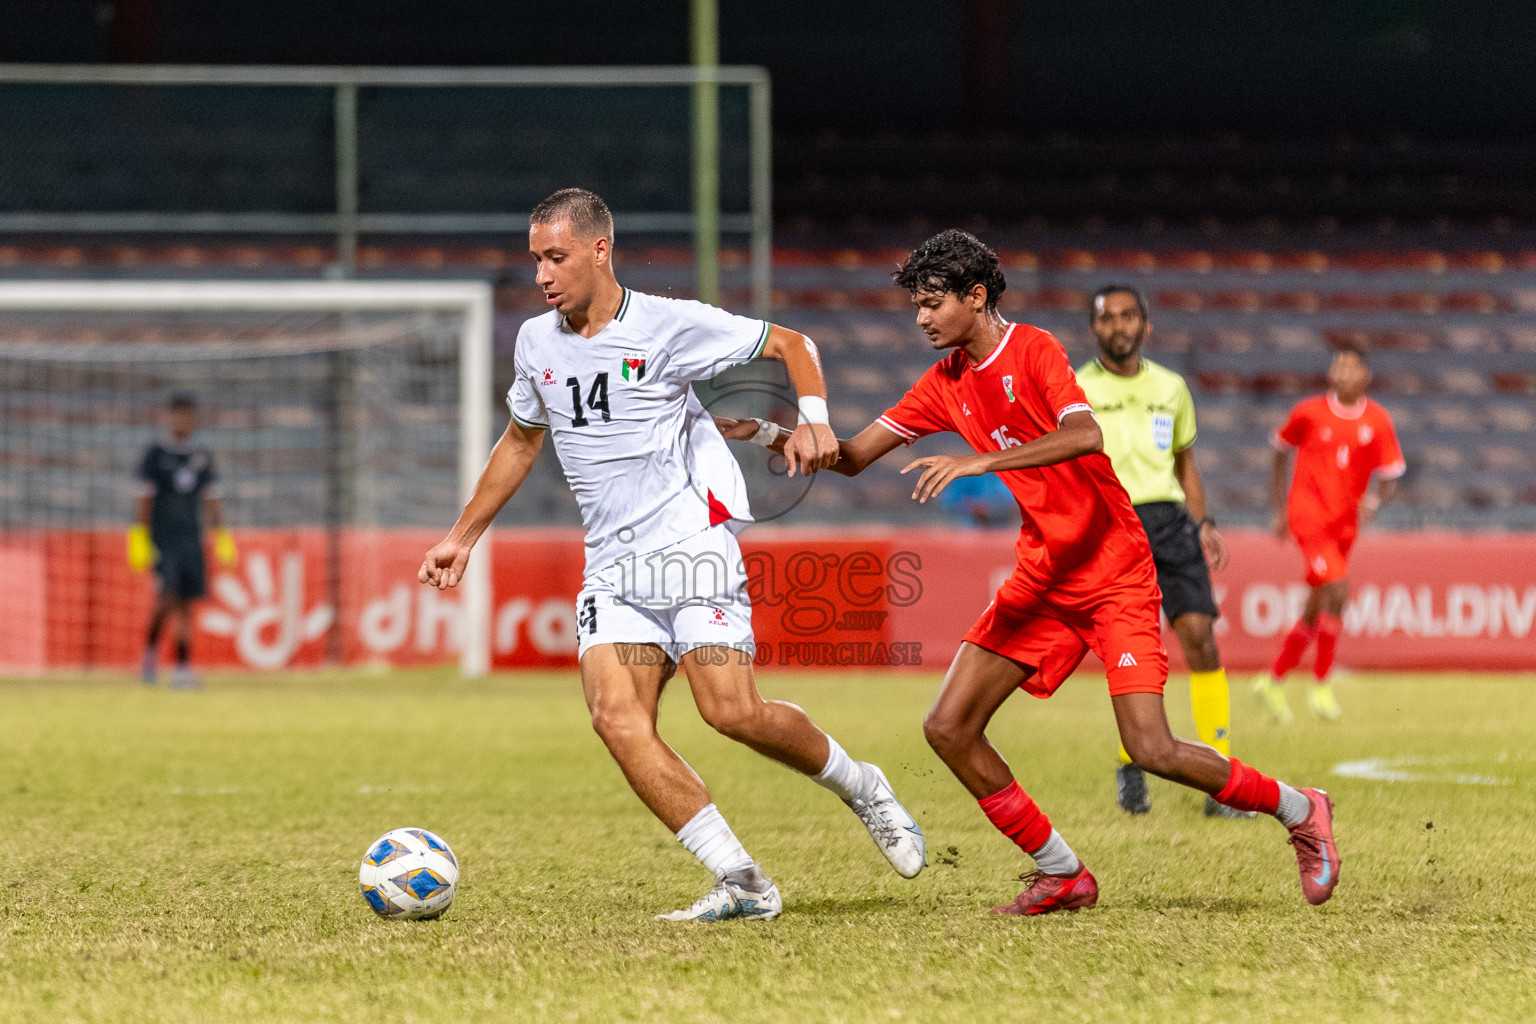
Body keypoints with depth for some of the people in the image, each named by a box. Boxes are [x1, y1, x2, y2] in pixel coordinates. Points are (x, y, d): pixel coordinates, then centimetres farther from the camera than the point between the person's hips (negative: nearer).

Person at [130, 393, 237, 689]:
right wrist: (140, 539, -8)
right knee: (168, 595, -17)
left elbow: (211, 500, 15)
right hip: (162, 538, -4)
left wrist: (221, 538, 10)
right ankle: (151, 648, 7)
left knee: (186, 604, 0)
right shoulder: (155, 454, 0)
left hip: (191, 538, 4)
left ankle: (183, 668, 1)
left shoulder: (202, 458, 12)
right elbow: (144, 500, -2)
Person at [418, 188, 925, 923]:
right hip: (612, 568, 5)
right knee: (616, 717, -17)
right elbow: (520, 442, 28)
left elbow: (789, 345, 4)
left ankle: (860, 787, 11)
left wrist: (813, 419, -14)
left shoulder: (670, 325, -5)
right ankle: (742, 884, -15)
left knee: (731, 710, -19)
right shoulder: (536, 344, 11)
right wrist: (462, 538, 29)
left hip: (691, 544, -5)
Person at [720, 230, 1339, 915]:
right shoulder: (946, 383, 8)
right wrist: (770, 437, -5)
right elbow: (853, 457, 11)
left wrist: (979, 461, -37)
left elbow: (1086, 436, -31)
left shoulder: (1033, 350, -13)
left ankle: (1300, 811, 8)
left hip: (1112, 571, -7)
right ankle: (1061, 875, 8)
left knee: (1152, 751, -16)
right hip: (1041, 577, 7)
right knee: (948, 729, -4)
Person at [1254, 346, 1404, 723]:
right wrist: (1278, 510, 11)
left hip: (1345, 523, 4)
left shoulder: (1378, 421, 1)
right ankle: (1322, 684, -10)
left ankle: (1274, 679, 31)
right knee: (1337, 589, -22)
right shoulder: (1308, 412, -3)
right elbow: (1281, 452, 11)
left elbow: (1390, 479, 2)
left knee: (1317, 611, 12)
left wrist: (1377, 500, -21)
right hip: (1309, 516, -4)